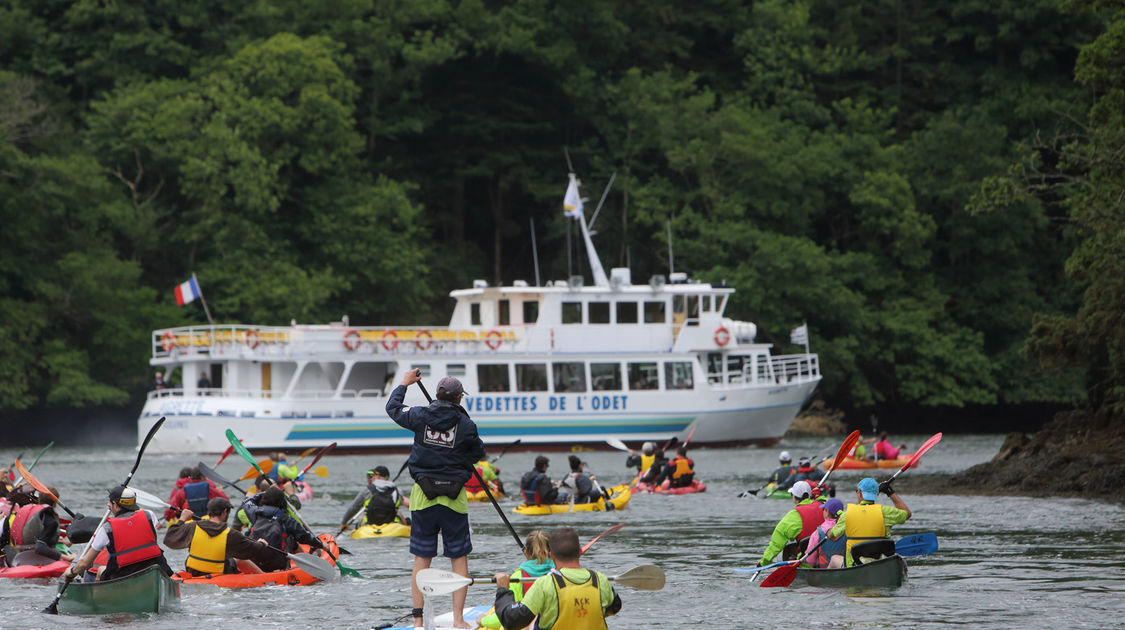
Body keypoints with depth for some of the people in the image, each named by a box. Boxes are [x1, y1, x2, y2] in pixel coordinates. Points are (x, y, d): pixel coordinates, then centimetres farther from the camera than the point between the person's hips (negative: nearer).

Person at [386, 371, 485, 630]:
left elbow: (393, 408, 16)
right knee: (459, 559, 7)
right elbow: (479, 453, 8)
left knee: (422, 560, 7)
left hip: (423, 497, 2)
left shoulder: (420, 416, -3)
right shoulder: (466, 425, -7)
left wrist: (405, 384, 31)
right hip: (454, 499, -2)